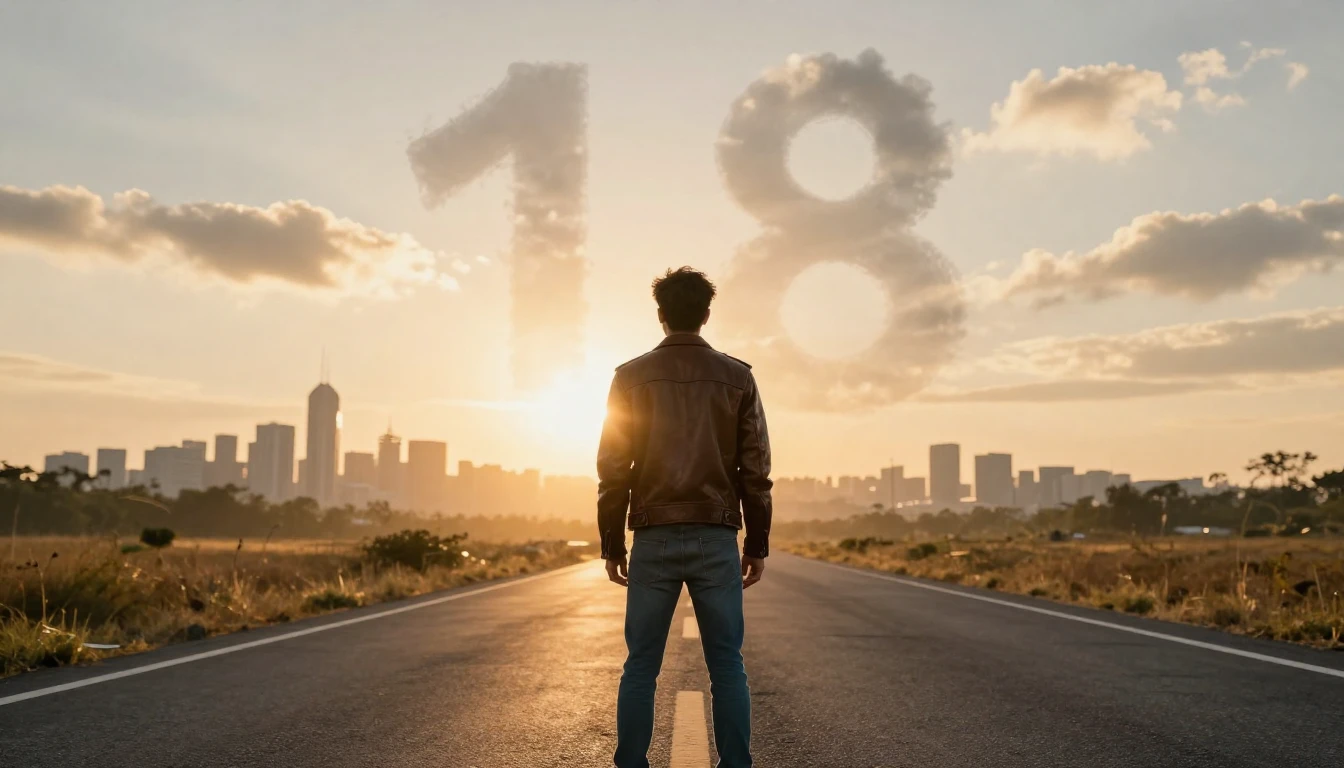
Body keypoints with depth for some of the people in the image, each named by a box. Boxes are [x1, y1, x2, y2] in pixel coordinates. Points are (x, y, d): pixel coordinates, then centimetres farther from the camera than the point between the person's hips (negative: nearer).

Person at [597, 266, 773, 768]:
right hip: (716, 540, 0)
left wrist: (611, 543, 6)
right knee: (727, 668, 6)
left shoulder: (632, 376, 1)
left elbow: (613, 467, -1)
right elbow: (755, 470, 1)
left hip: (654, 539, 0)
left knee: (641, 667, 6)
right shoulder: (737, 376, 3)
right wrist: (757, 543, 8)